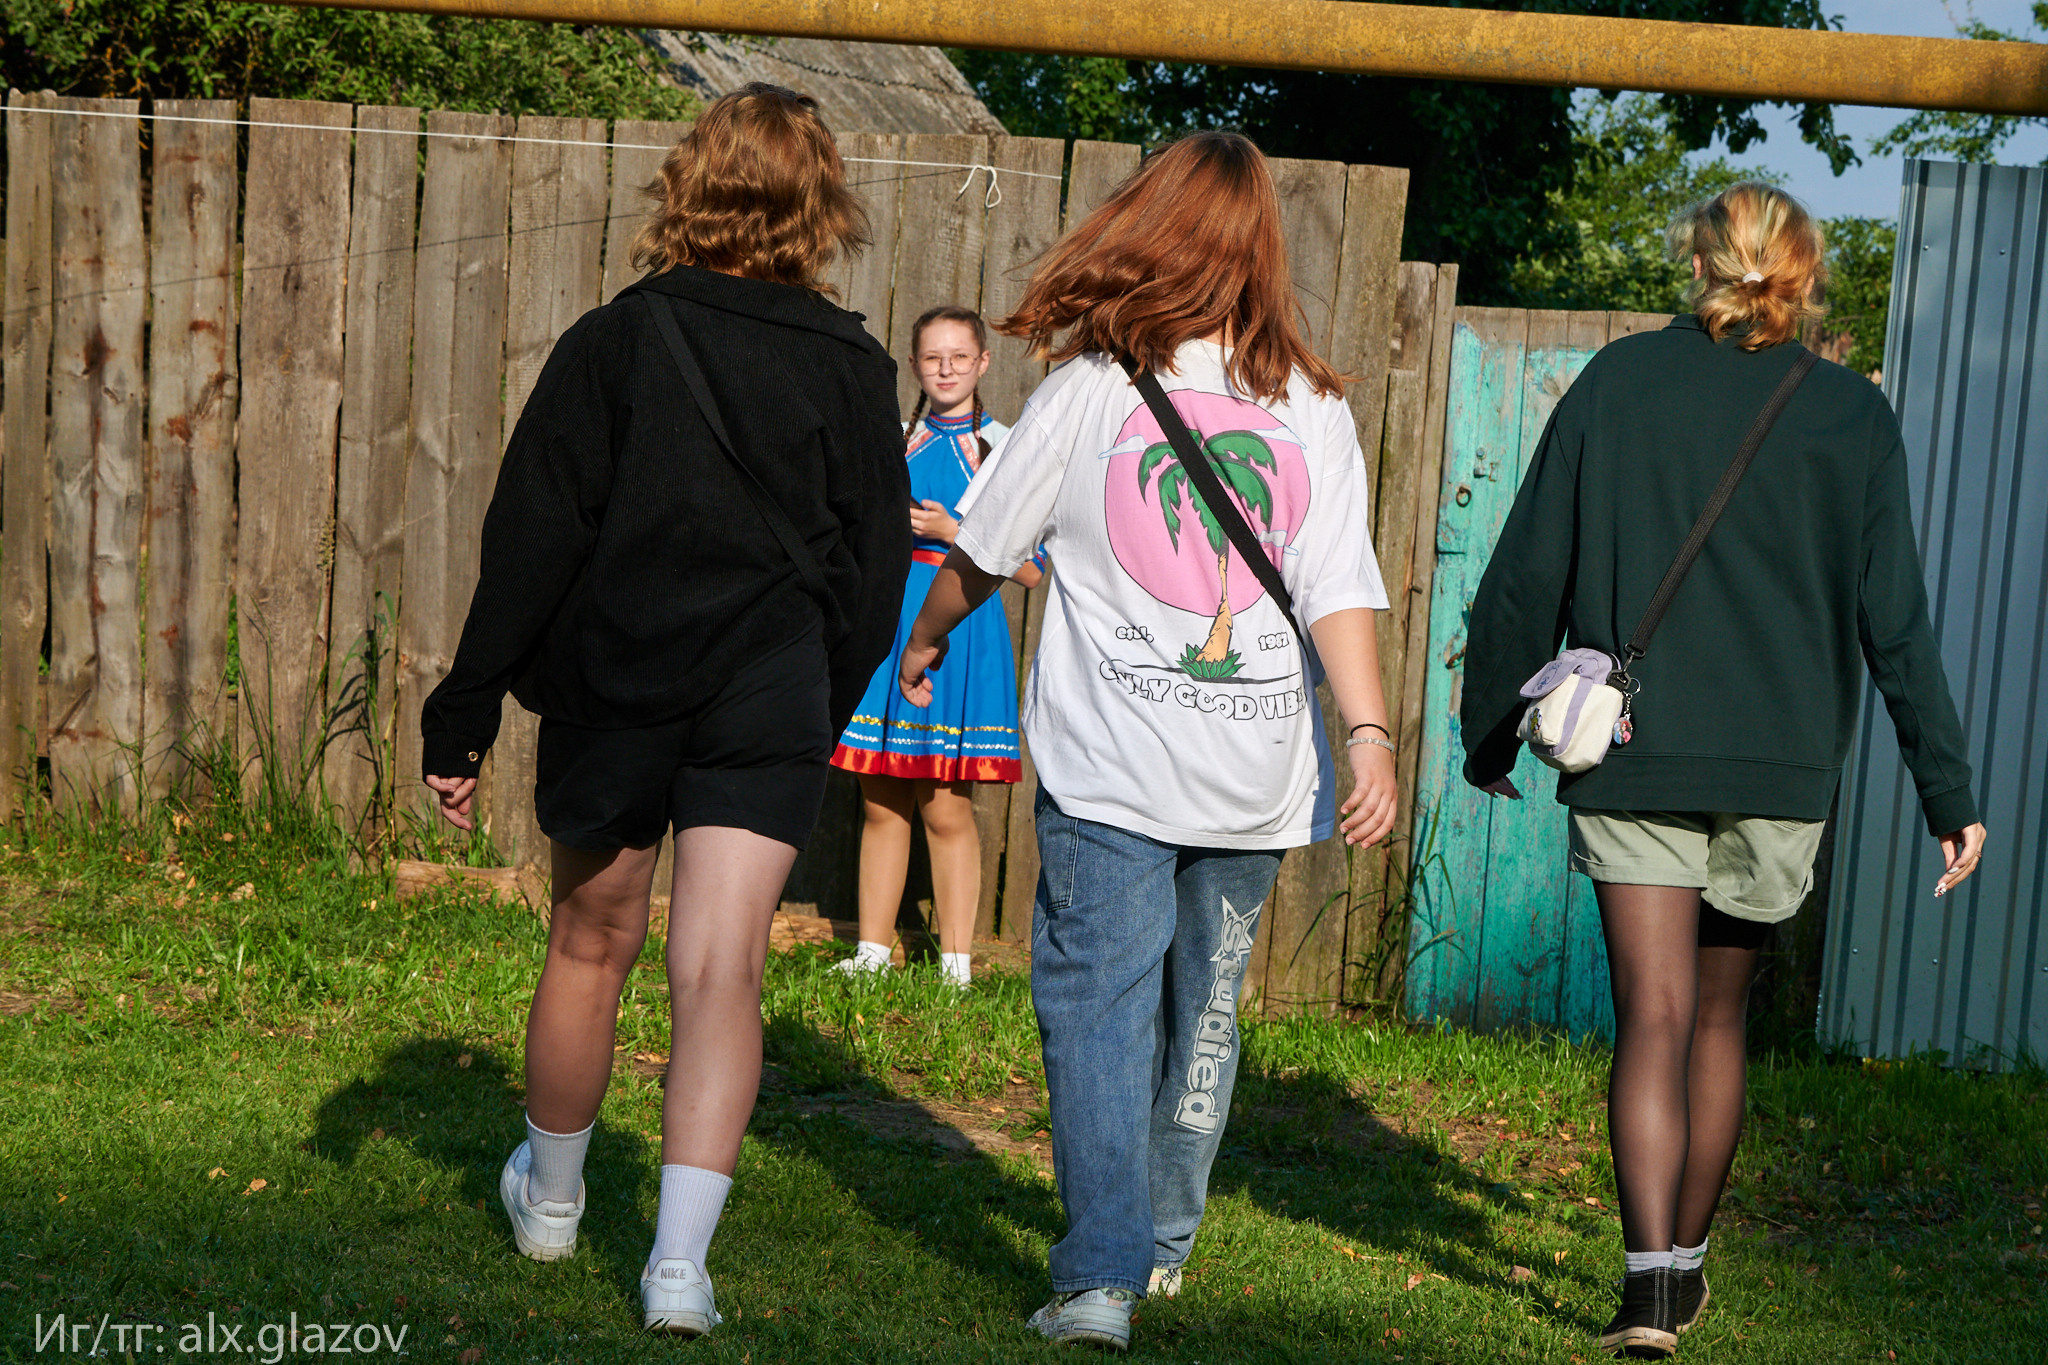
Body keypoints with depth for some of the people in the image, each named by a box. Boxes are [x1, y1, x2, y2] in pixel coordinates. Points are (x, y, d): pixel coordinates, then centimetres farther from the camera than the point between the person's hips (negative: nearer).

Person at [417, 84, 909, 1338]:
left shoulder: (612, 343, -4)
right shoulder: (855, 370, 0)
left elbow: (530, 543, -4)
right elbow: (875, 576, 4)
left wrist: (466, 714, 0)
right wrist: (823, 716, 17)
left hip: (613, 684, 1)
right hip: (772, 702, 0)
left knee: (593, 946, 16)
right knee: (722, 968, -2)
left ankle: (551, 1197, 36)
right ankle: (681, 1258, -13)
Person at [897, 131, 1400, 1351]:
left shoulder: (1089, 387, -4)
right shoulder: (1314, 406, 1)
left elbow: (983, 551, 7)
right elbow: (1341, 590, -8)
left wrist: (924, 640, 24)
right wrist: (1371, 736, -8)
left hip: (1110, 760, -3)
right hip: (1256, 768, 3)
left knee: (1098, 1001, 0)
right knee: (1206, 1002, 17)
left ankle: (1103, 1273, -10)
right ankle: (1166, 1238, 33)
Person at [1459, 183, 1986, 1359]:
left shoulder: (1620, 383, 2)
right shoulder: (1856, 418, 2)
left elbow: (1526, 578, 2)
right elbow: (1896, 623, -1)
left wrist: (1490, 732, 13)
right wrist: (1948, 790, 3)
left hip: (1630, 755, -1)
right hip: (1783, 772, 1)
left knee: (1654, 1018, -2)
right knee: (1720, 1016, 16)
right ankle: (1685, 1264, 26)